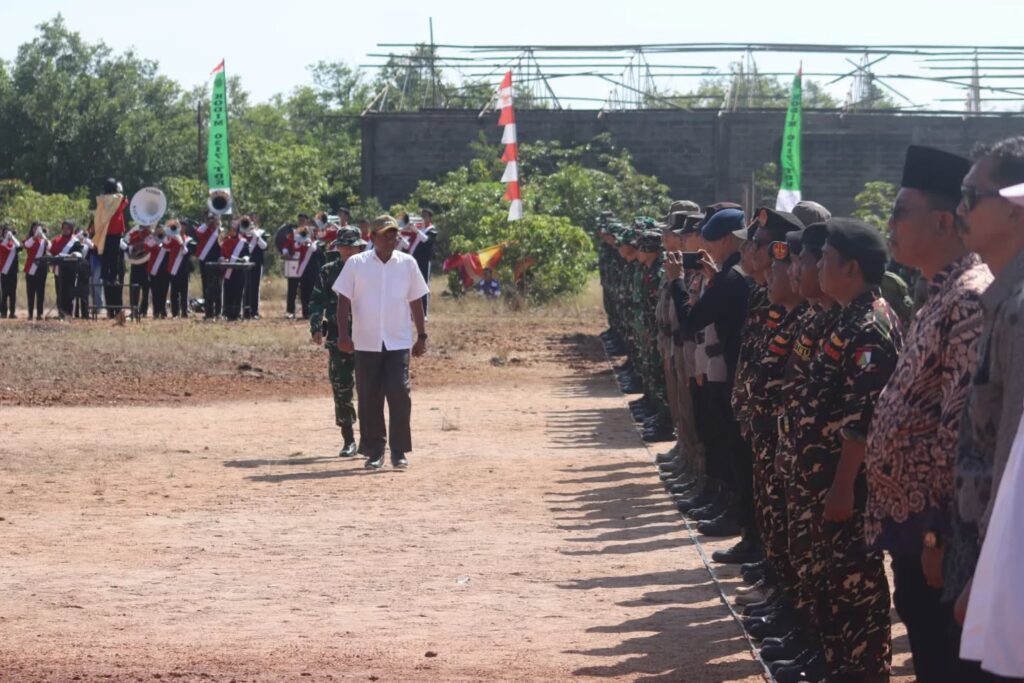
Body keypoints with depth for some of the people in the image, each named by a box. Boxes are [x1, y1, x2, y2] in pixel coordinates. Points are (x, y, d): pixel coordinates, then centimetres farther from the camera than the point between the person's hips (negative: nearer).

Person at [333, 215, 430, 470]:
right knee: (369, 398, 3)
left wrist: (422, 336, 9)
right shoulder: (356, 264, 0)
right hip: (366, 343, 0)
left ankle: (399, 451, -1)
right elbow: (344, 300, -1)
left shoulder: (407, 264, 6)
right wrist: (343, 334, -11)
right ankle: (374, 452, 13)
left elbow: (416, 302, 11)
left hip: (399, 342, 0)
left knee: (399, 394, -9)